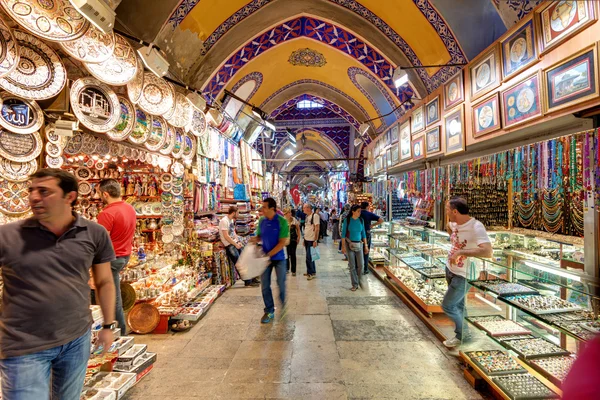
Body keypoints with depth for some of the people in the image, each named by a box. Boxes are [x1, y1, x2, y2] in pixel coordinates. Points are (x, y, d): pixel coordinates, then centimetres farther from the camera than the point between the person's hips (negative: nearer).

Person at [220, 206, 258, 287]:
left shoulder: (232, 220, 12)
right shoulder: (224, 221, -17)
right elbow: (226, 236, -21)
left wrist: (238, 242, 2)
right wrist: (236, 244, -15)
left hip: (235, 243, 9)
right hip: (229, 245, -9)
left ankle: (251, 278, 20)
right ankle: (248, 282, 0)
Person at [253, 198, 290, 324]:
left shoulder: (282, 221, -16)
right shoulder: (261, 221, -2)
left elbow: (282, 242, -17)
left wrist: (269, 254, -21)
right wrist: (255, 238, -13)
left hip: (278, 258, -4)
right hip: (265, 257, 4)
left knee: (281, 284, 8)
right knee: (265, 285, 7)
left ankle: (282, 306, 34)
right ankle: (269, 311, 24)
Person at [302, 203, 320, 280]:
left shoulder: (315, 215, -14)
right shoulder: (307, 216, 11)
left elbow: (317, 228, -18)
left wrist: (315, 240, -20)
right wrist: (304, 239, 17)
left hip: (312, 240, -8)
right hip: (307, 240, 8)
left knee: (309, 257, -5)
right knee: (310, 257, 15)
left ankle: (311, 273, 8)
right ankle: (312, 272, 26)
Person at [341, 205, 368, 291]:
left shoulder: (361, 220, 3)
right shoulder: (347, 220, -8)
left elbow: (363, 233, 9)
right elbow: (343, 234, -7)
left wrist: (366, 245, 6)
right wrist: (343, 246, -12)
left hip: (359, 244, 3)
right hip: (350, 244, -3)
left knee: (360, 265, 2)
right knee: (352, 266, 1)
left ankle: (358, 280, 29)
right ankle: (355, 284, 16)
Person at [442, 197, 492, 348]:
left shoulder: (476, 227, -28)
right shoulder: (454, 223, -5)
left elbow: (487, 251, -41)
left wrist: (461, 252, -38)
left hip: (463, 275, -7)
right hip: (450, 270, 7)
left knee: (447, 306, 1)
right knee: (458, 304, 22)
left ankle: (462, 335, 26)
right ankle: (463, 332, 42)